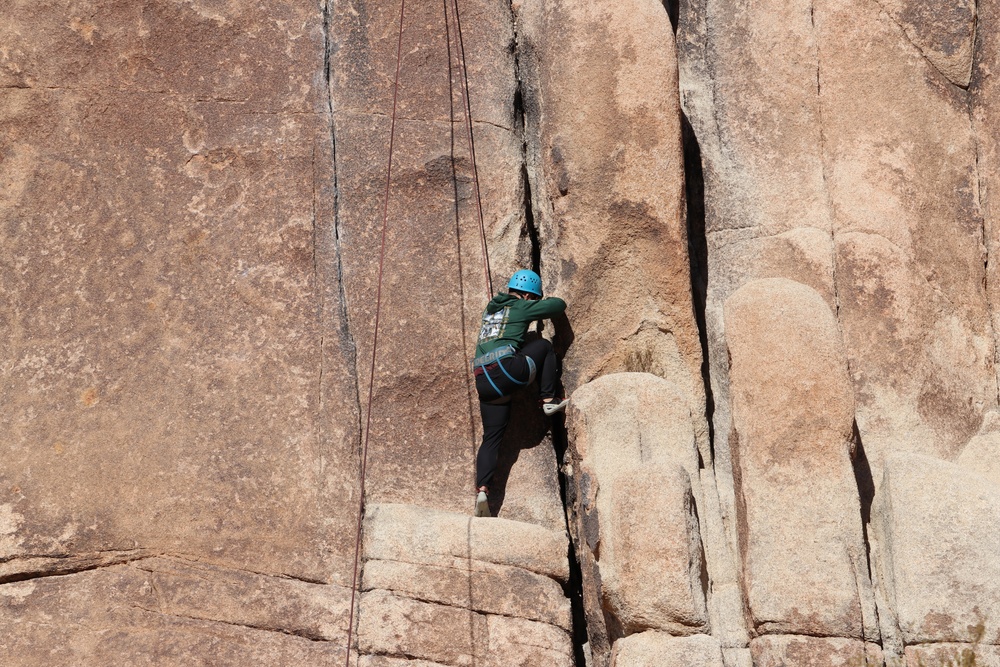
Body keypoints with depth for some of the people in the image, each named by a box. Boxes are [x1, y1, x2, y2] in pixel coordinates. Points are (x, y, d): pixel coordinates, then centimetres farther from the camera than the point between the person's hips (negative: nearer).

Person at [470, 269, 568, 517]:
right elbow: (559, 304, 17)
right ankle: (549, 400, 16)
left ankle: (482, 489, -8)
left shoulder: (490, 308, 26)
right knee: (543, 346, 19)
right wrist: (549, 301, 40)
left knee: (491, 438, 9)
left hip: (483, 383, 6)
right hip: (506, 369, -6)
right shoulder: (522, 308, 8)